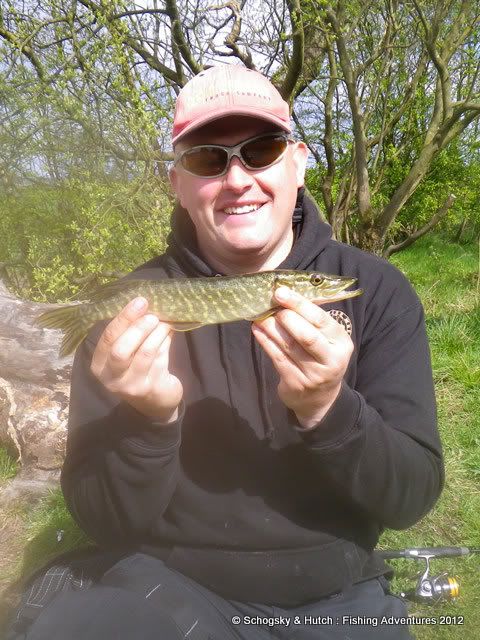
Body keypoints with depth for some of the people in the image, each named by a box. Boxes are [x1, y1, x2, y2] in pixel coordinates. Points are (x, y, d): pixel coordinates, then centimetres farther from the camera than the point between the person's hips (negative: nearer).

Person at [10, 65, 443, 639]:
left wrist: (327, 410, -29)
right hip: (172, 584, -2)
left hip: (336, 593, 4)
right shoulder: (130, 308, -9)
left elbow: (413, 496, -11)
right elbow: (106, 525, -10)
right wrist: (150, 417, -28)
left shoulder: (377, 291, -9)